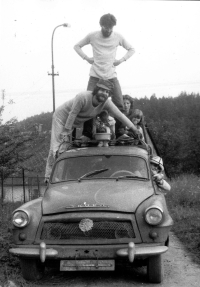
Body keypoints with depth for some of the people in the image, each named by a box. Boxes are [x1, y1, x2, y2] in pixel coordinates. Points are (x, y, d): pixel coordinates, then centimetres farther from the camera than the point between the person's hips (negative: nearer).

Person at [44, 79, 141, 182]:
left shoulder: (106, 103, -20)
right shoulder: (83, 97, -36)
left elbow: (120, 115, -18)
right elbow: (73, 114, -29)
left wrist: (134, 129, -20)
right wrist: (66, 131, -24)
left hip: (77, 123, 5)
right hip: (62, 117, -5)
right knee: (57, 146, -9)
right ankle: (49, 176, -4)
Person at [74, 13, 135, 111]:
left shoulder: (118, 37, 3)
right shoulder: (92, 36, 1)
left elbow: (131, 49, 16)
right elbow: (77, 46, 12)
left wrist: (121, 60, 2)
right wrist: (87, 58, -1)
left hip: (111, 75, 1)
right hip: (95, 75, -1)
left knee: (119, 104, -6)